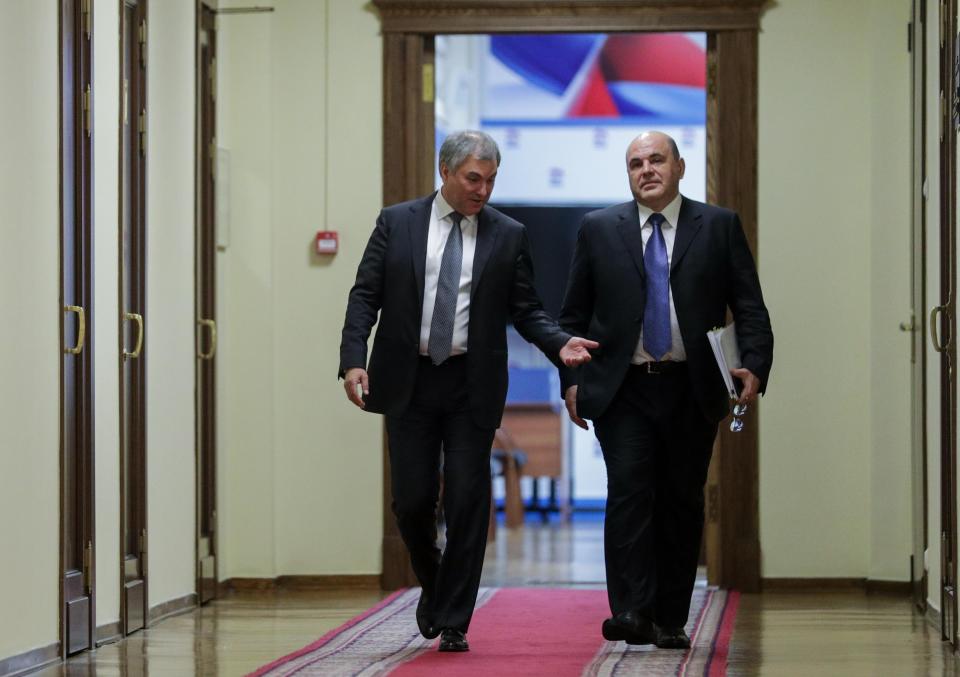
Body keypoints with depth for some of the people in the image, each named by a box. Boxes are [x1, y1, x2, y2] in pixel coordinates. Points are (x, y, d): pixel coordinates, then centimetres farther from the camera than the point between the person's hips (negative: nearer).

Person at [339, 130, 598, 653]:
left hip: (472, 387, 0)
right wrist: (353, 361, -11)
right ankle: (432, 585, 28)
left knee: (467, 501, -2)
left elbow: (525, 309, 6)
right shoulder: (396, 223, 4)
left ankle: (453, 622, 7)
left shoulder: (508, 236, 4)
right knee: (412, 498, 0)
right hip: (408, 382, 0)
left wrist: (560, 343, -13)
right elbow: (365, 296, 2)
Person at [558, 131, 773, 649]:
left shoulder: (719, 227, 6)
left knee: (682, 502, 4)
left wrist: (754, 367, -12)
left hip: (692, 390, 1)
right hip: (623, 390, 0)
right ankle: (632, 612, -17)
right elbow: (573, 315, 11)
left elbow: (749, 307, 3)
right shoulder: (598, 229, 8)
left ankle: (670, 621, 11)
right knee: (629, 491, -13)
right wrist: (571, 378, 2)